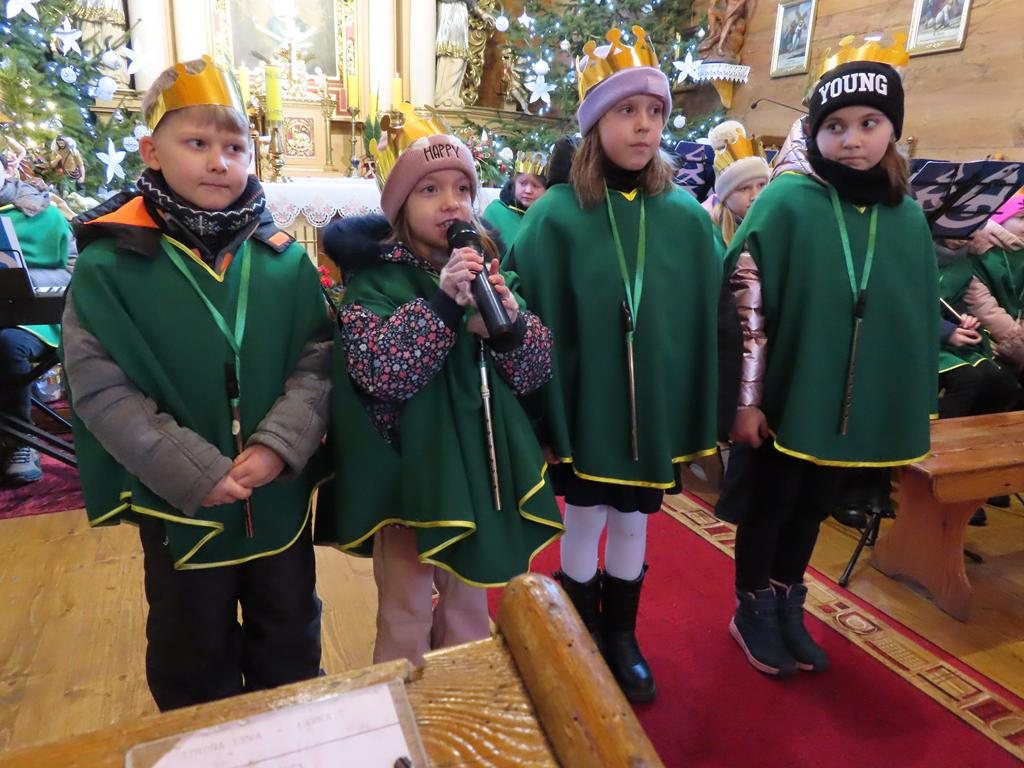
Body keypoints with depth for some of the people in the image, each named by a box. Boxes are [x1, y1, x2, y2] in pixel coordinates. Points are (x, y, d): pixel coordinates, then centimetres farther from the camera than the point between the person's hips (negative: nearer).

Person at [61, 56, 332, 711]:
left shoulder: (284, 259, -3)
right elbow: (100, 390, -12)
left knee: (291, 641, 23)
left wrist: (279, 445, -19)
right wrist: (193, 472, -19)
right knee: (194, 657, 21)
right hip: (179, 503, -2)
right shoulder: (109, 264, -10)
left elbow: (319, 359, -5)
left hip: (283, 495, 2)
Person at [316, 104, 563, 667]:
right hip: (407, 472, -4)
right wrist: (443, 302, -30)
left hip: (479, 466, 5)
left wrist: (511, 320, -21)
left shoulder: (486, 269, 4)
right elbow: (376, 371, -25)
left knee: (469, 610, 24)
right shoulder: (377, 277, -10)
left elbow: (534, 372, -1)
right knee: (405, 623, 12)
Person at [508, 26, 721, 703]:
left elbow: (705, 321, 1)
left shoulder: (687, 216, -2)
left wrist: (700, 419, 1)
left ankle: (622, 639, 40)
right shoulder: (557, 217, -10)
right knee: (584, 526, 13)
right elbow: (539, 328, -10)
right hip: (585, 407, -2)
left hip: (655, 409, 3)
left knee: (632, 526, 17)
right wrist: (548, 419, -12)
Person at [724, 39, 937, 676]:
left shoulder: (908, 219, 2)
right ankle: (754, 612, 33)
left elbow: (921, 321, 9)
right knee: (769, 507, 11)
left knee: (813, 509, 18)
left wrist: (912, 410, 11)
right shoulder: (786, 202, -12)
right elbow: (747, 305, -14)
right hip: (787, 398, -4)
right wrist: (747, 399, -14)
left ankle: (787, 607, 38)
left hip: (861, 407, 5)